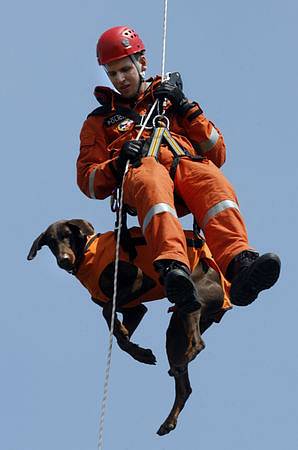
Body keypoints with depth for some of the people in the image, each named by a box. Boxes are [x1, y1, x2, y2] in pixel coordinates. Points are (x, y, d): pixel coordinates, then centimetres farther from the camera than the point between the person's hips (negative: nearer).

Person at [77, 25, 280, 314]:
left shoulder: (169, 101, 35)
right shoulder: (100, 119, 34)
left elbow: (217, 154, 23)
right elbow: (88, 182, 21)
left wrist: (186, 108, 12)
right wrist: (118, 165, -1)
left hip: (186, 163, 1)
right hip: (139, 170, -1)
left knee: (213, 181, -37)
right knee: (152, 183, -41)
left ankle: (238, 264, -63)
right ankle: (173, 267, -67)